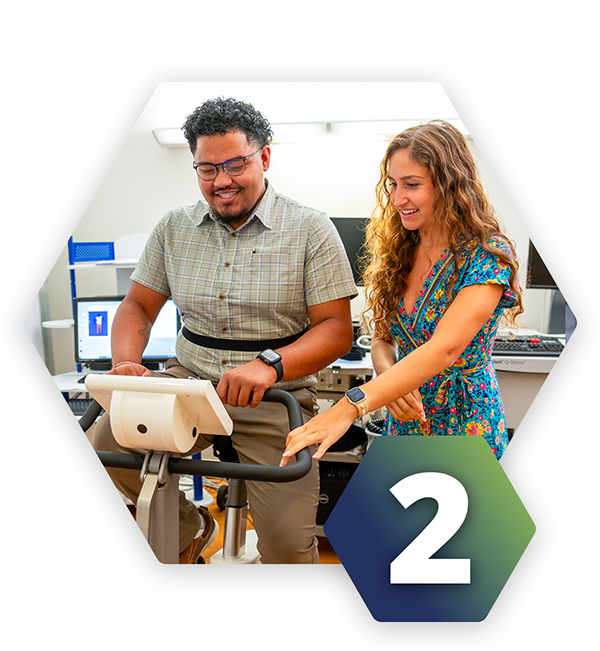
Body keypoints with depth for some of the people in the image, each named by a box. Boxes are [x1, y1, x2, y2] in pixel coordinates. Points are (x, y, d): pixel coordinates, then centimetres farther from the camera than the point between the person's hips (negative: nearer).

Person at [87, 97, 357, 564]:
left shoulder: (311, 229, -4)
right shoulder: (174, 228, 9)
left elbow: (337, 328, -10)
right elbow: (138, 305, 12)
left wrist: (270, 364, -28)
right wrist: (126, 363, -10)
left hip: (276, 396, -3)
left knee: (287, 542, -14)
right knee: (103, 447, -19)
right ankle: (188, 530, 12)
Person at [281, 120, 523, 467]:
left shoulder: (488, 255, -18)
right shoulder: (397, 252, 1)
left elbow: (444, 349, -31)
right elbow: (382, 338, 5)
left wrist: (350, 406, -41)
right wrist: (389, 379, -18)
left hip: (463, 427, -5)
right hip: (403, 424, 5)